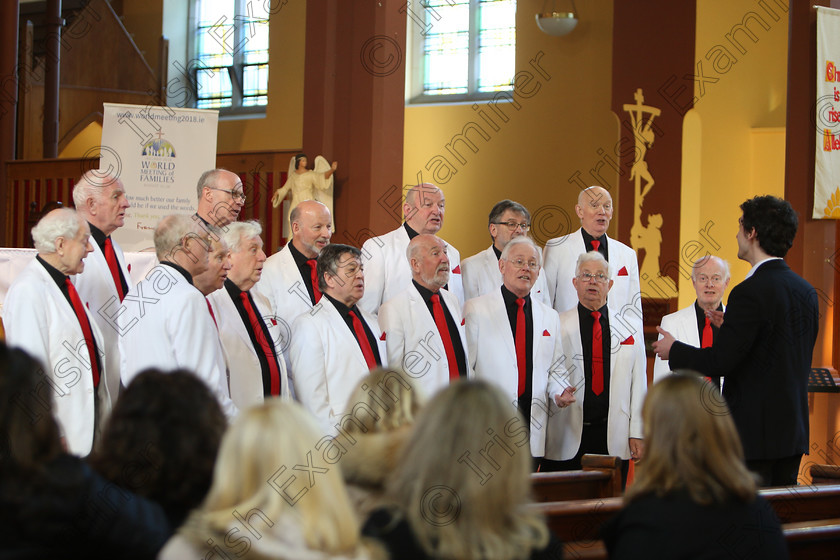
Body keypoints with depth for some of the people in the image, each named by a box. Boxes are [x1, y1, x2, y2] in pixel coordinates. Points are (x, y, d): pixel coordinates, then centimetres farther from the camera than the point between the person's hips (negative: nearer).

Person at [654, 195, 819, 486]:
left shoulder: (750, 293, -17)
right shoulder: (806, 291, 9)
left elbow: (720, 361, -19)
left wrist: (673, 350, -2)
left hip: (755, 433, -8)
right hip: (793, 431, 8)